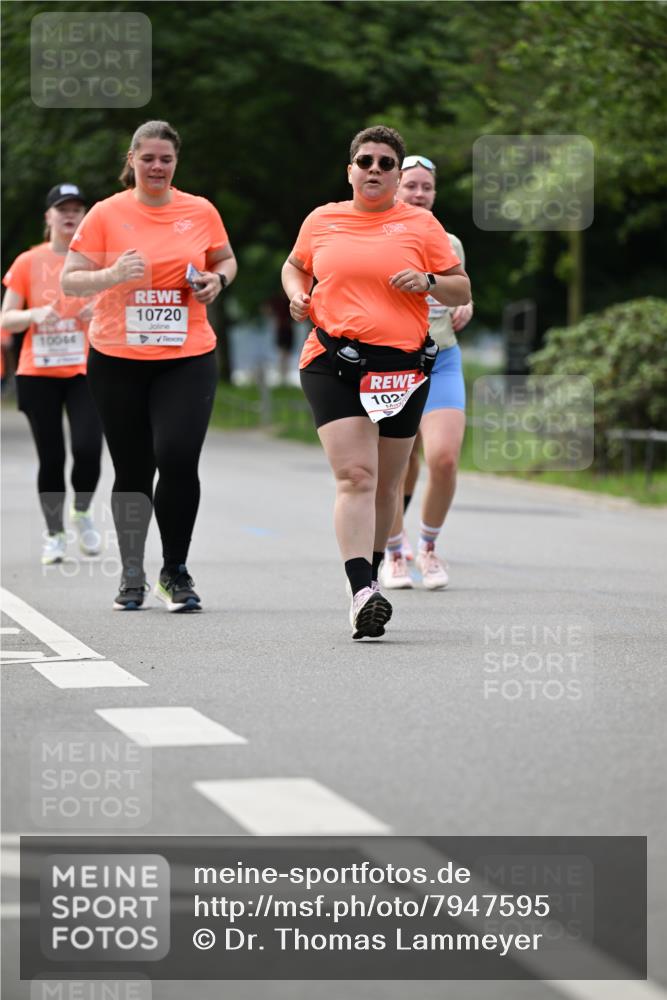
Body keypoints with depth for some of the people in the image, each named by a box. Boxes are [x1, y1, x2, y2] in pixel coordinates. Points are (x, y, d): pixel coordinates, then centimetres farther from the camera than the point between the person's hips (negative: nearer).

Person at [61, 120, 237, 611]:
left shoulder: (201, 212, 5)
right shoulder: (106, 214, 0)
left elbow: (226, 260, 20)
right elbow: (71, 279, 0)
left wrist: (216, 280, -2)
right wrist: (113, 274, -18)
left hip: (187, 357, 0)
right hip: (118, 359, 0)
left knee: (178, 459, -15)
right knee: (132, 470, 7)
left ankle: (176, 571, 3)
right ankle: (132, 577, 21)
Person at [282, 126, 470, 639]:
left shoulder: (421, 224, 6)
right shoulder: (322, 220, 11)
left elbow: (462, 290, 9)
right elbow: (295, 266, 28)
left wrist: (428, 282, -11)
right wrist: (297, 295, 6)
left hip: (402, 366, 1)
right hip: (334, 364, -1)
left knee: (385, 486, 10)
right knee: (355, 476, -17)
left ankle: (371, 575, 30)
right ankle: (362, 592, -26)